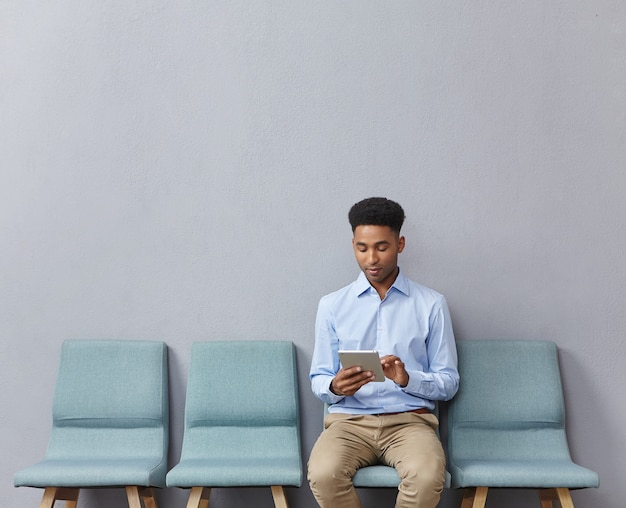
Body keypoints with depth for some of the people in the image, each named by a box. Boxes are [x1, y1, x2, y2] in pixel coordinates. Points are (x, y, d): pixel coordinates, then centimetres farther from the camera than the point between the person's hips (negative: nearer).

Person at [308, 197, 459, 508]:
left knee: (427, 475, -34)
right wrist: (334, 387, -15)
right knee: (323, 474, -32)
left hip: (410, 419, 0)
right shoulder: (332, 305, 8)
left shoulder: (431, 305, 5)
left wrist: (408, 379, -15)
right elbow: (318, 381, 10)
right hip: (349, 418, 1)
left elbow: (449, 382, 6)